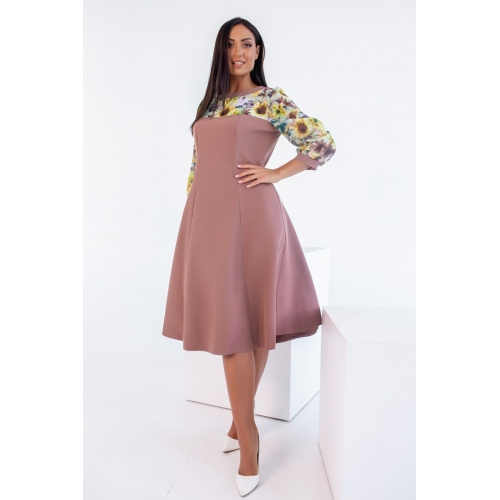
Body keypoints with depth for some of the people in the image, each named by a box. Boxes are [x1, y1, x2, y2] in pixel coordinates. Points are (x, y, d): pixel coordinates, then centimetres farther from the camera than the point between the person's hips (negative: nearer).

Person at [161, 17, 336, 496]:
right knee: (226, 321, 7)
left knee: (245, 320, -4)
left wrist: (276, 173, -5)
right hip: (207, 218, 6)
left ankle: (244, 429, 10)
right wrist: (191, 213, 15)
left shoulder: (270, 98, 4)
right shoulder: (209, 104, 21)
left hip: (248, 216, -5)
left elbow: (323, 142, -2)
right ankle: (244, 425, 20)